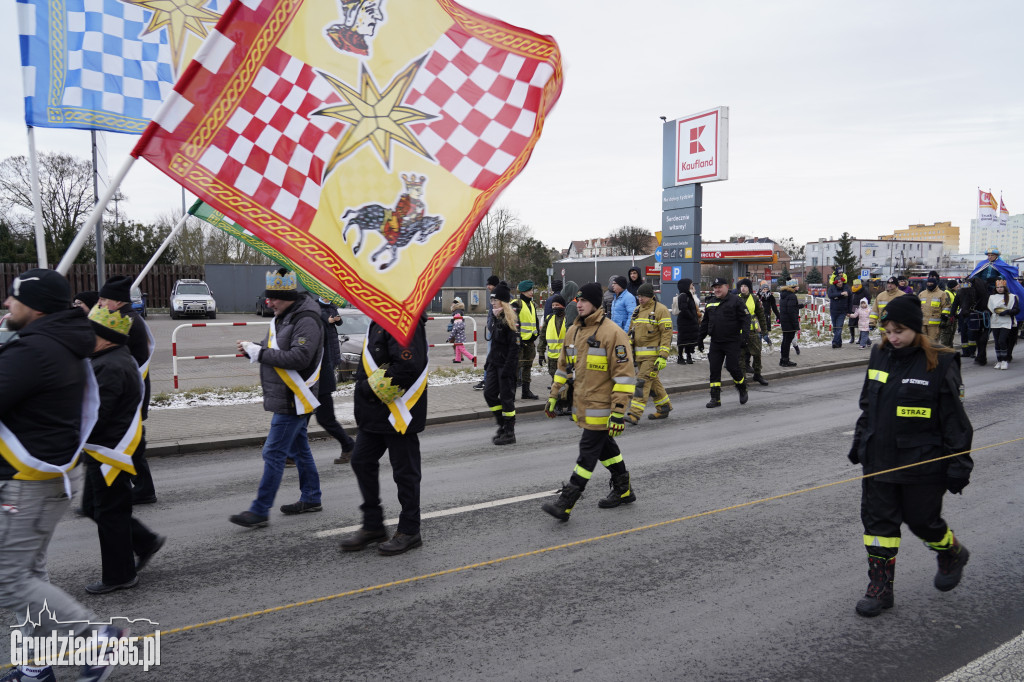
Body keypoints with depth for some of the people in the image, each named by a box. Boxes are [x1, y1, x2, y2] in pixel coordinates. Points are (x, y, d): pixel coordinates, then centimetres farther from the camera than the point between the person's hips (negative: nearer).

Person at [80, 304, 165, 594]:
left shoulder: (111, 368, -23)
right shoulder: (118, 360, 12)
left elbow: (94, 414, -25)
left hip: (110, 454, -10)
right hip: (103, 452, 10)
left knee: (109, 513, 2)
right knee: (93, 506, 19)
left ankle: (119, 575, 15)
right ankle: (146, 541, 27)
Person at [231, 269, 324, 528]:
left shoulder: (306, 320, -19)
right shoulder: (282, 317, 13)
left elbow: (299, 358, -28)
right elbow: (274, 349, 20)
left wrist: (259, 353, -23)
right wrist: (252, 348, -1)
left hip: (294, 399, -10)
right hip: (285, 398, 10)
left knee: (273, 453, -7)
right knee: (298, 449, 18)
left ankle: (259, 511, 0)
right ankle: (311, 499, 30)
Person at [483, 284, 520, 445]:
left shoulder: (509, 321, -15)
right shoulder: (497, 319, 12)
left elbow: (514, 347, -18)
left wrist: (508, 369, -21)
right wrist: (488, 362, 17)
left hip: (506, 365, -9)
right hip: (495, 363, 9)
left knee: (506, 397, -2)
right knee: (489, 393, 9)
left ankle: (509, 434, 8)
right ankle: (503, 425, 23)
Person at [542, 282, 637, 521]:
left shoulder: (613, 333, -15)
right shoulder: (573, 331, 9)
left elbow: (624, 375, -17)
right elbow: (563, 366, 20)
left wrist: (619, 411, -20)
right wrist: (554, 396, 17)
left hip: (601, 407, -8)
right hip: (581, 404, 8)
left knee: (588, 452, -4)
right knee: (604, 446, 18)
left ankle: (565, 503, -3)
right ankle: (623, 491, 35)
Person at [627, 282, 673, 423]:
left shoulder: (661, 310, -9)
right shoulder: (637, 310, 13)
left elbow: (667, 333, -13)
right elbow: (631, 332, 20)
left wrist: (663, 356, -18)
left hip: (653, 354, -7)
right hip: (639, 354, 8)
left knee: (643, 381, -12)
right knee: (652, 382, 15)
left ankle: (635, 414, -14)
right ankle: (664, 407, 30)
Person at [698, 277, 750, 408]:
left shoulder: (735, 300, -4)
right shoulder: (710, 304, 13)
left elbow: (746, 318, -6)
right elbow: (705, 322, 21)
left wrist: (744, 334, -17)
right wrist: (700, 338, 19)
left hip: (732, 342, -5)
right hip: (715, 342, 5)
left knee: (732, 366, -6)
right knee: (714, 369, 1)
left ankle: (742, 389, 22)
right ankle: (715, 398, 7)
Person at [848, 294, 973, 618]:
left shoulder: (940, 364, -13)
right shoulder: (880, 356, 4)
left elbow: (955, 419, -10)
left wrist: (959, 465, -10)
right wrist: (859, 442, 18)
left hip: (922, 464, -5)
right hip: (878, 461, 5)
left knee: (922, 520, 10)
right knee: (878, 521, 6)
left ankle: (953, 553, 44)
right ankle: (880, 589, 17)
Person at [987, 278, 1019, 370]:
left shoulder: (1012, 297, 3)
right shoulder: (992, 297, 15)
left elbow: (1017, 310, 0)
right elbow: (989, 310, 18)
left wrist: (1007, 312, -15)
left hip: (1006, 322, -4)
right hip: (995, 323, 4)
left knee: (1002, 341, -15)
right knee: (997, 343, 5)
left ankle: (1005, 360, -5)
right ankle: (999, 361, 12)